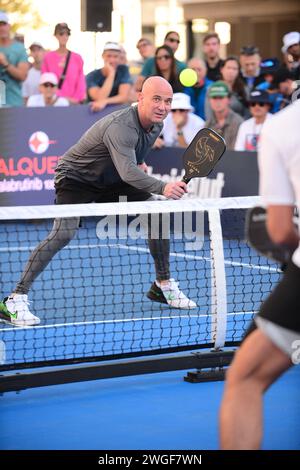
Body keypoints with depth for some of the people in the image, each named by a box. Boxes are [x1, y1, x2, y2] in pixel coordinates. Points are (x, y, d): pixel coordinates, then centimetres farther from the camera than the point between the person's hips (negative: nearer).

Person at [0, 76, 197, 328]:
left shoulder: (156, 125, -5)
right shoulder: (120, 126, -35)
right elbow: (127, 171, -50)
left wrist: (139, 163, 0)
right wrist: (162, 188, -63)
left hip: (111, 180, 9)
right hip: (76, 176, -8)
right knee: (64, 233, -28)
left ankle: (163, 285, 17)